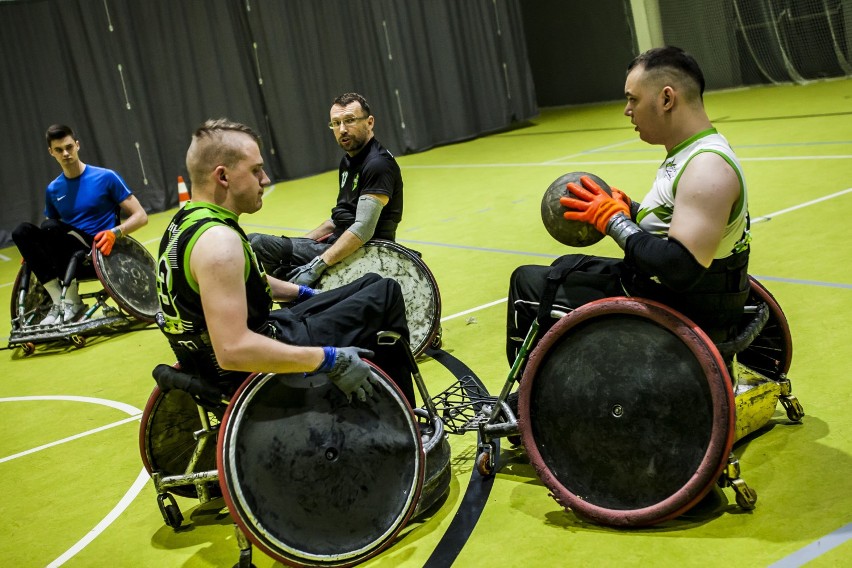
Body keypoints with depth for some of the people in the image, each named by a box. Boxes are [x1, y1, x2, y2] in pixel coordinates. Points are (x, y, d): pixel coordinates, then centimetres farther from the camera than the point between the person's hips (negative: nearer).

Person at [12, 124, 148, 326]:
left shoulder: (106, 177, -2)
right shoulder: (53, 190, 12)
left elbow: (140, 216, -3)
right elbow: (50, 233, 23)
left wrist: (115, 232, -23)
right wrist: (34, 252, 0)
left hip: (103, 252, -5)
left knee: (50, 226, -28)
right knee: (21, 231, -17)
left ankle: (72, 301, -22)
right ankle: (59, 300, -23)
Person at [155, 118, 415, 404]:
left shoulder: (186, 220, 5)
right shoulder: (218, 240, -27)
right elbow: (233, 351, -35)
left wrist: (302, 292, 23)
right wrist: (329, 360, -30)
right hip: (255, 369, -10)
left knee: (372, 284, 18)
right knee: (386, 294, 0)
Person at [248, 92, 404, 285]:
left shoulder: (378, 164, -16)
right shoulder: (348, 160, 15)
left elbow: (363, 229, -25)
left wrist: (317, 266, -28)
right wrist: (301, 243, 13)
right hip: (339, 244, 10)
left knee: (257, 244, -19)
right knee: (255, 242, -3)